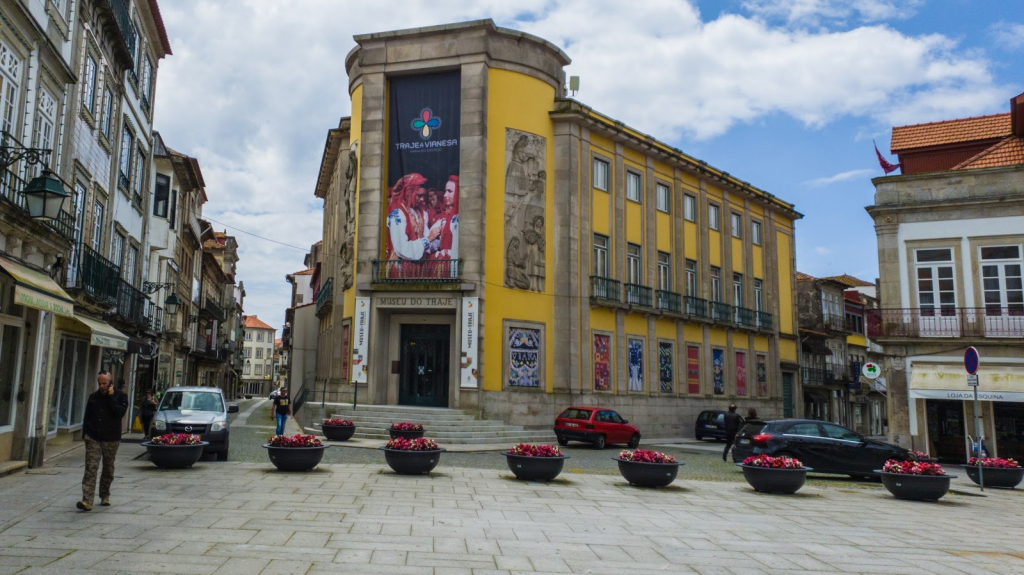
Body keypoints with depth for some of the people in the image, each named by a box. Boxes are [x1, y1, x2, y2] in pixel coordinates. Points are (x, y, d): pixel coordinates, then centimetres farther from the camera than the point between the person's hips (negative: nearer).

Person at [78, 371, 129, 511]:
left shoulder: (120, 396, 0)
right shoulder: (93, 397, 9)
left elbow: (120, 413, -17)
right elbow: (87, 417, 15)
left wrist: (111, 397, -16)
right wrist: (85, 434, 9)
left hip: (111, 440, -1)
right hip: (93, 439, 1)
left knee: (108, 469, 11)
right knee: (91, 469, -10)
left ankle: (105, 496, 29)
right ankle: (87, 501, -16)